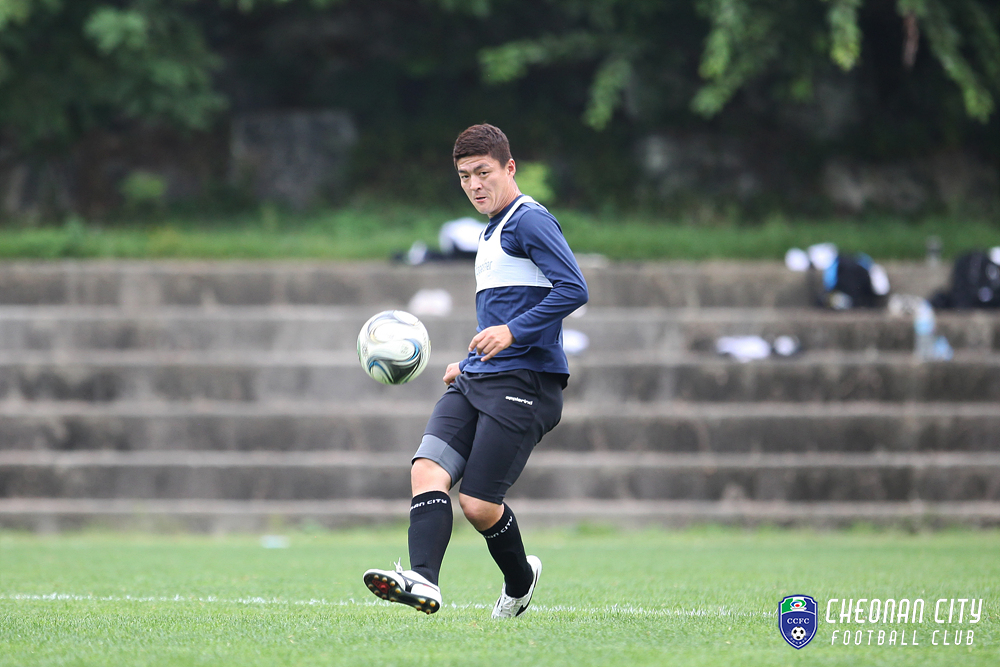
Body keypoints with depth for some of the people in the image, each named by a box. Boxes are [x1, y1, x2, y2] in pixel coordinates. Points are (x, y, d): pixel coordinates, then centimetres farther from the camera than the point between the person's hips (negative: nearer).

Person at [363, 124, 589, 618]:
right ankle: (423, 580, -28)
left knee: (478, 503, -9)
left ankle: (520, 578, 19)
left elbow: (573, 289, -18)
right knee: (427, 470, -15)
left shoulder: (529, 220, -6)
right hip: (476, 382, 9)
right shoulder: (493, 232, 24)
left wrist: (512, 332, -23)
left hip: (523, 382, -9)